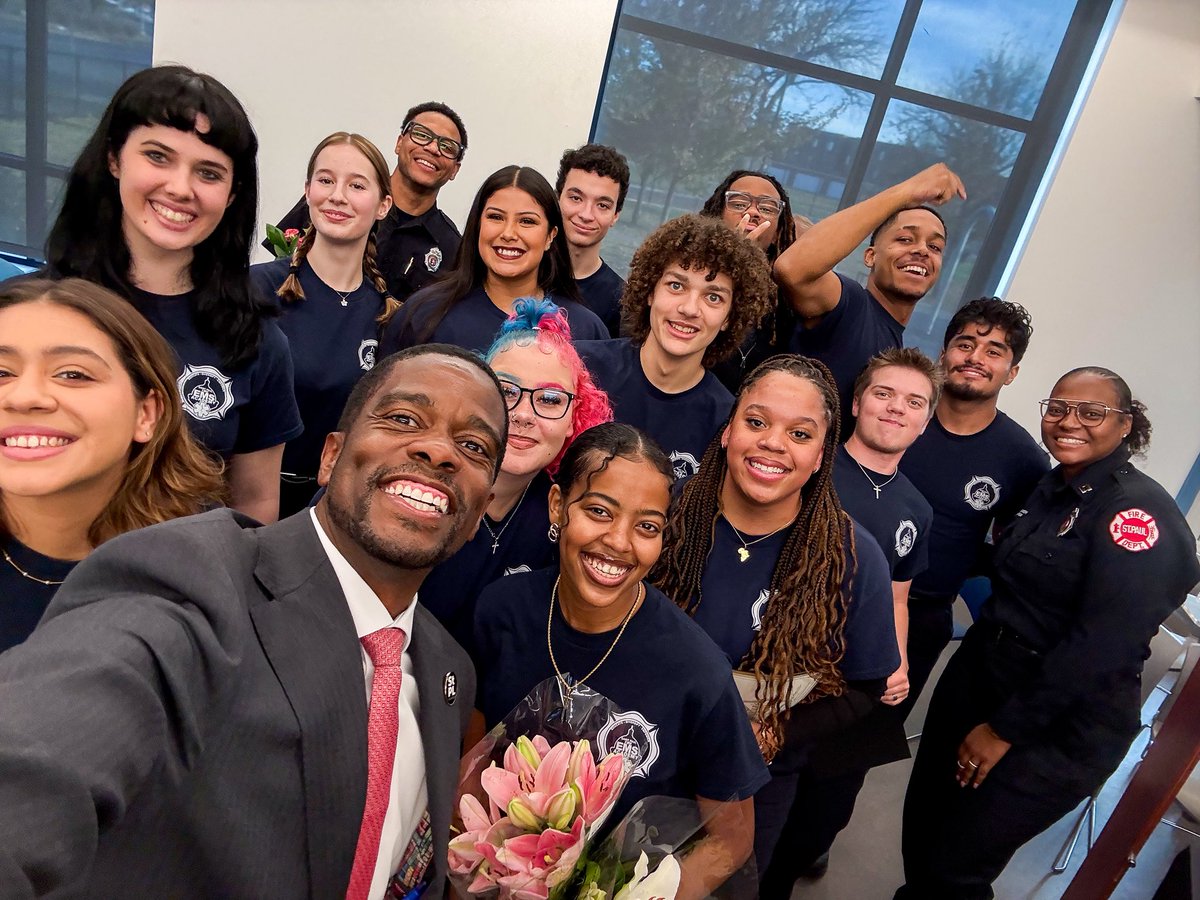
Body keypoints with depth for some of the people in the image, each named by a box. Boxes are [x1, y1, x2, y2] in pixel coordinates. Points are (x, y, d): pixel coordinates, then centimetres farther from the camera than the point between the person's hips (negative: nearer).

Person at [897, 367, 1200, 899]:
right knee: (922, 824, 16)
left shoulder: (1139, 511, -18)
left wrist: (1006, 729, -17)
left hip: (1060, 725, -7)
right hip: (977, 676, 7)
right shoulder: (1049, 488, 7)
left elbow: (1101, 645, -21)